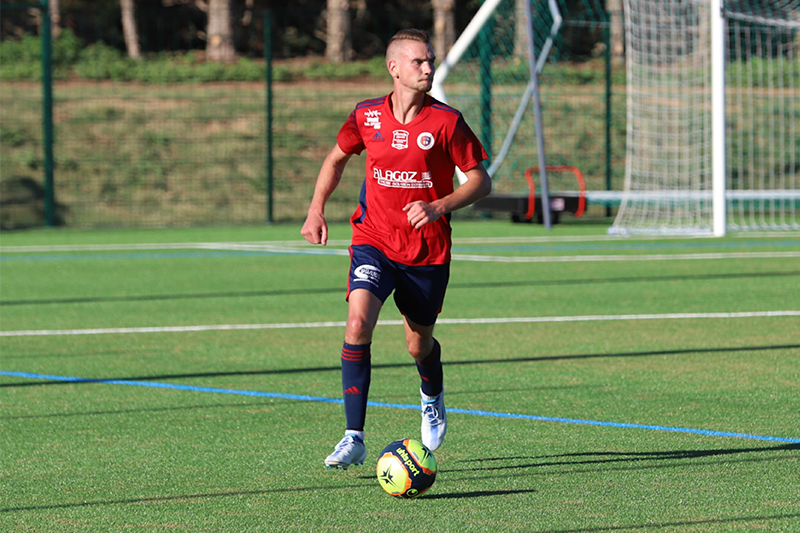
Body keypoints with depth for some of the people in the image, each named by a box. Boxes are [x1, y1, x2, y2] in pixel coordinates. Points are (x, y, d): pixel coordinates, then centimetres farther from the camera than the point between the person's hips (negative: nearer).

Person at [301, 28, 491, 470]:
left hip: (428, 251, 0)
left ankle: (432, 399, 50)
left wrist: (439, 207, -21)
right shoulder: (367, 117, -2)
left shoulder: (446, 122, -9)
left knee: (419, 345, 12)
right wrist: (316, 209, 5)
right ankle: (353, 437, -21)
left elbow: (480, 181, -5)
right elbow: (337, 158, 17)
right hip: (374, 241, 0)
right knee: (358, 323, -23)